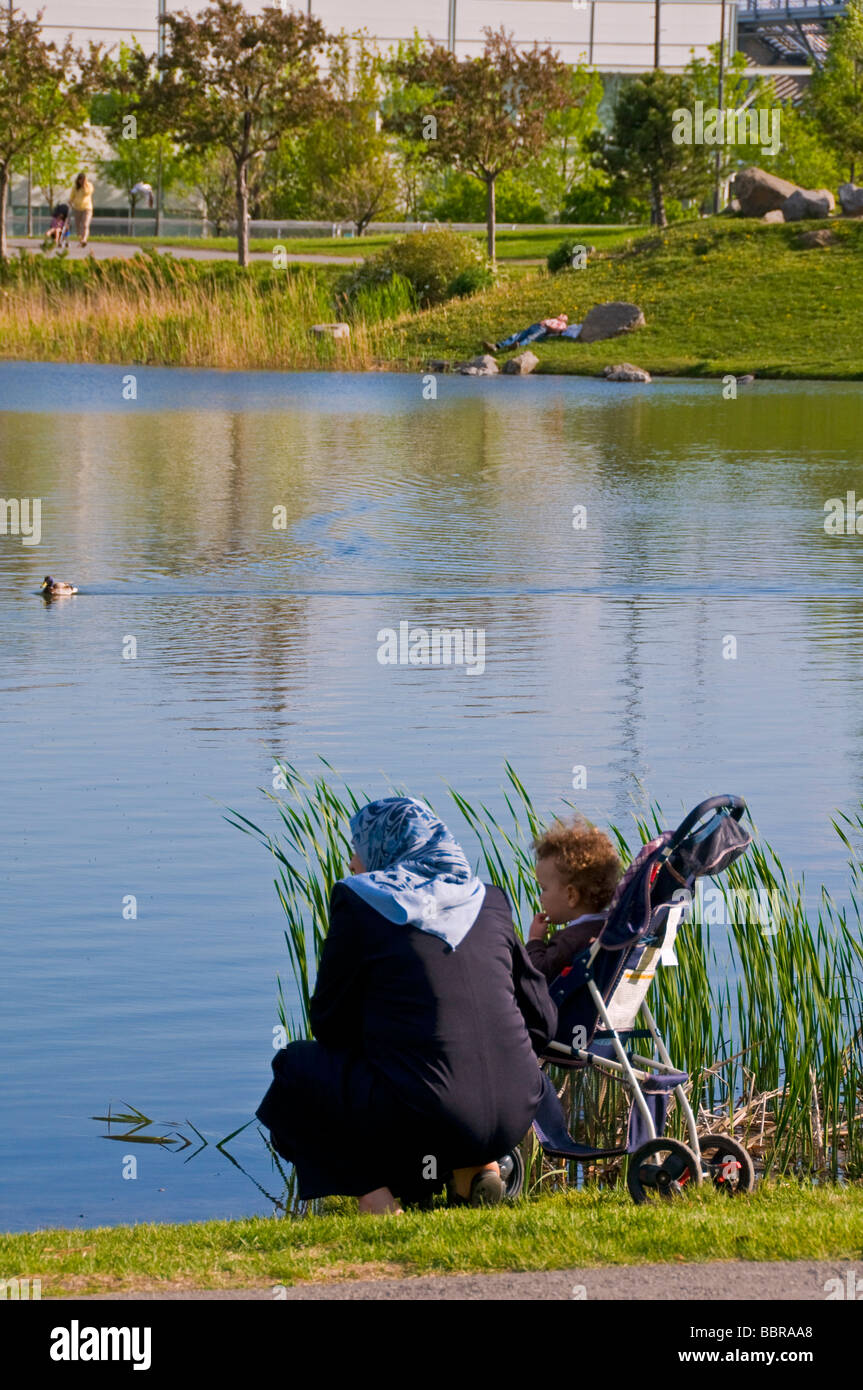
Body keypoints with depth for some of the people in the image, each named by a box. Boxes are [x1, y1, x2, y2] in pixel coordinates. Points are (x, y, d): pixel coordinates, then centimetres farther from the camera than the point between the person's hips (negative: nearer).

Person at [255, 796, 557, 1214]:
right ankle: (477, 1169, 15)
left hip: (420, 1120, -5)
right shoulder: (489, 900, 14)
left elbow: (330, 1023, 7)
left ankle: (374, 1194, 1)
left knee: (294, 1069, 21)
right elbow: (542, 1019, 15)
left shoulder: (358, 901, 1)